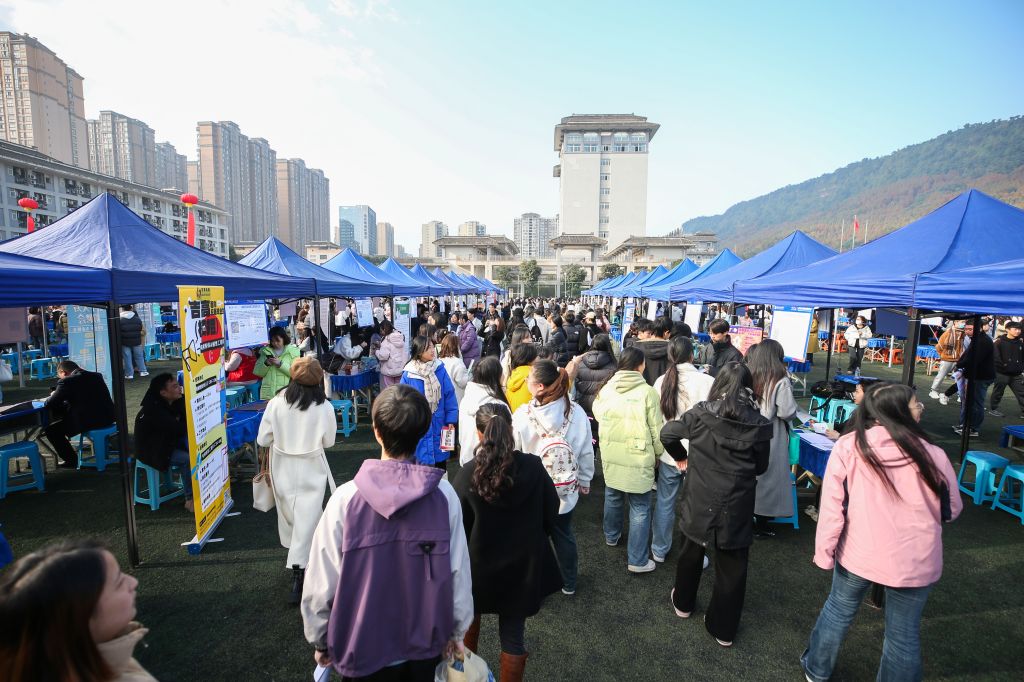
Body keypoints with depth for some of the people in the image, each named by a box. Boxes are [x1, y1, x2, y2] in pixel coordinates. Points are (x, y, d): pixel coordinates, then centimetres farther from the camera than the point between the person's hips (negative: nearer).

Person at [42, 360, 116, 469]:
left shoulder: (66, 381, -7)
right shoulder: (97, 375, 13)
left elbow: (50, 404, -2)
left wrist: (52, 396, 19)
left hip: (87, 421, -8)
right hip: (107, 417, 8)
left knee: (50, 430, 11)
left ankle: (71, 459, 15)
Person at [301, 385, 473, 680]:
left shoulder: (346, 498, -22)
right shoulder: (444, 494, -19)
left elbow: (321, 583, -13)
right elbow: (459, 571, -11)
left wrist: (319, 640, 5)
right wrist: (457, 631, 6)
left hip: (365, 647, -1)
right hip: (427, 643, 1)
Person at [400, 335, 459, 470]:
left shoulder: (440, 370, -5)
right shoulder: (408, 374, -9)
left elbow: (449, 395, -3)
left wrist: (451, 420, -6)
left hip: (438, 425, 1)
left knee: (440, 463, 15)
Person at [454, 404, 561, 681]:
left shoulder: (468, 473, -22)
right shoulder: (533, 466, -18)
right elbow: (551, 514, -6)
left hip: (480, 564, 0)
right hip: (524, 565, 0)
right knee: (513, 633, 17)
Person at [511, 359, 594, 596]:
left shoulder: (522, 415, -27)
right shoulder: (577, 413, -19)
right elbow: (587, 452, -7)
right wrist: (584, 482, 10)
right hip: (566, 491, 3)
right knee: (564, 535, 26)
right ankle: (568, 583, 47)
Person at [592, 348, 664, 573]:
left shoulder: (606, 389, -3)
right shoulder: (647, 392, -14)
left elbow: (597, 415, 10)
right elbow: (656, 429, -8)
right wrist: (658, 454, 7)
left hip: (610, 456, 5)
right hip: (638, 458, -4)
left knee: (612, 496, 24)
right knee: (640, 508, 7)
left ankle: (611, 536, 46)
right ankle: (637, 561, 15)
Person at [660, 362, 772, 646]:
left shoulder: (701, 413, -14)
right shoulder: (759, 424, -11)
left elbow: (667, 433, -7)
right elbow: (761, 466, 1)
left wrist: (681, 457, 9)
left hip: (700, 500, 0)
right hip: (737, 505, 0)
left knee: (692, 552, 23)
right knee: (732, 566, 16)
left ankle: (683, 603, 44)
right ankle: (724, 629, 30)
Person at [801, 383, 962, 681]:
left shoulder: (848, 446, -15)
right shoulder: (933, 454, -14)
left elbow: (832, 505, -13)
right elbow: (951, 510, 2)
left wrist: (825, 551, -2)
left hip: (858, 553, 1)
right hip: (913, 562, 0)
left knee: (838, 611, 23)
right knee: (903, 634, 20)